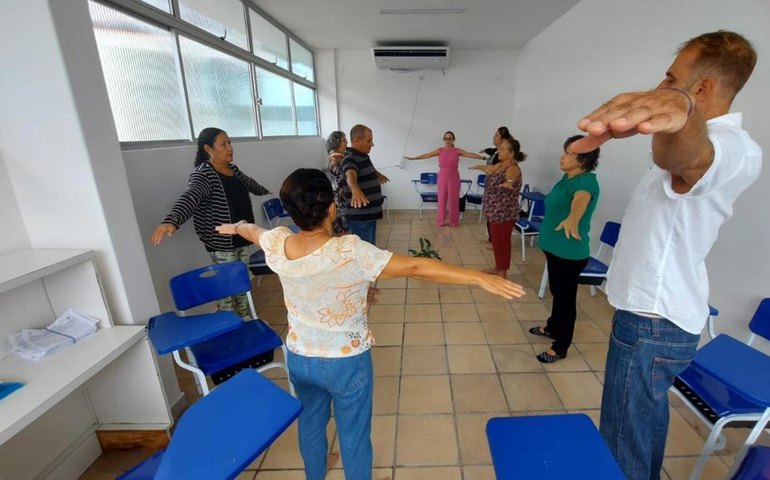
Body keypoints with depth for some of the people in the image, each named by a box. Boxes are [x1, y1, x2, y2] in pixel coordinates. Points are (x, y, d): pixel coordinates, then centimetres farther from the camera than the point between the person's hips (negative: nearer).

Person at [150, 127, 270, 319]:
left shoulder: (232, 169, 8)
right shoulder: (203, 174, -18)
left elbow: (248, 183, 29)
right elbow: (190, 198, -37)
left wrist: (265, 192, 48)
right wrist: (171, 221, -55)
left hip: (244, 237, 8)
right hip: (222, 243, -8)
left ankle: (245, 316, 35)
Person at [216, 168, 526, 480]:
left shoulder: (276, 244, -14)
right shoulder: (350, 252, -32)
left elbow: (251, 230, 10)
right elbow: (415, 268, -35)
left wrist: (235, 227, 32)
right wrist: (480, 278, -32)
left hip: (299, 357, 6)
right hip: (346, 362, -5)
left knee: (310, 423, 31)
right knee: (354, 437, 19)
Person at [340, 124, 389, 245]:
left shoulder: (363, 156, 12)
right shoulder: (350, 158, -17)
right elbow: (350, 176, -40)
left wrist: (378, 174, 56)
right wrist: (355, 190, -62)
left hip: (370, 214, 10)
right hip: (359, 216, -10)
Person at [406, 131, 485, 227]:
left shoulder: (458, 151, 1)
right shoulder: (440, 151, 4)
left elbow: (471, 154, -5)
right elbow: (426, 155, 3)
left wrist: (483, 158, -14)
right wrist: (413, 158, 1)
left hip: (453, 177, -1)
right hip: (442, 177, 1)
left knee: (453, 199, 4)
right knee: (442, 199, 5)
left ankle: (454, 221, 16)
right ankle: (441, 221, 16)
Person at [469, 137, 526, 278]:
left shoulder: (513, 169, -20)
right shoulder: (501, 165, 8)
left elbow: (509, 178, -45)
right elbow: (489, 170, 30)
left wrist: (509, 182, -67)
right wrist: (479, 167, 47)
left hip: (504, 213, -9)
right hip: (494, 211, 9)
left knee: (502, 241, 1)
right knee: (496, 240, 18)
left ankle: (502, 272, 14)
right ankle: (497, 267, 33)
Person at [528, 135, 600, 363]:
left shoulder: (587, 181, -22)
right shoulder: (567, 177, 5)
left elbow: (581, 199, -45)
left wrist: (572, 218, -65)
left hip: (570, 252, -9)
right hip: (556, 247, 9)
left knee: (566, 298, 4)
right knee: (557, 292, 24)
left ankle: (560, 348, 18)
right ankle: (552, 327, 44)